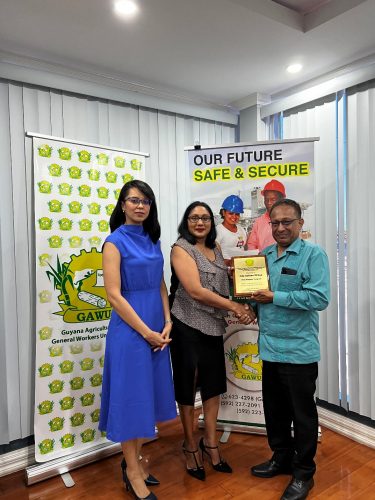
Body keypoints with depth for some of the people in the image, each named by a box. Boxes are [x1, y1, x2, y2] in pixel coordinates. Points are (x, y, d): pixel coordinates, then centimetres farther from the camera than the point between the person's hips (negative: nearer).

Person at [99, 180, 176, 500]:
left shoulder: (152, 240, 10)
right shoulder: (115, 241, -9)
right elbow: (114, 295, -15)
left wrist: (167, 324, 0)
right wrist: (146, 332, -14)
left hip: (158, 330, 7)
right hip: (130, 329, -7)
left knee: (150, 395, 15)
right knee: (131, 397, 6)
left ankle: (134, 460, 36)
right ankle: (132, 470, 27)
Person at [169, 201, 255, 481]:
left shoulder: (215, 249, 11)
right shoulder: (181, 249, -10)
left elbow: (224, 283, 19)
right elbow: (196, 291, -19)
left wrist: (240, 307, 1)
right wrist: (234, 306, -15)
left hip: (213, 327, 6)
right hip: (188, 327, -6)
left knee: (214, 384, 14)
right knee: (188, 386, 8)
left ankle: (210, 442, 33)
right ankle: (190, 446, 28)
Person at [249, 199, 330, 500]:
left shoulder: (314, 254, -10)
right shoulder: (264, 255, 8)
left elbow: (320, 298, -21)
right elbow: (254, 292, 14)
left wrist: (275, 297, -20)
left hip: (299, 350, -6)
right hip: (270, 348, 6)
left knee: (302, 414, 11)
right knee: (275, 410, 20)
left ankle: (304, 473, 30)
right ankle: (282, 458, 41)